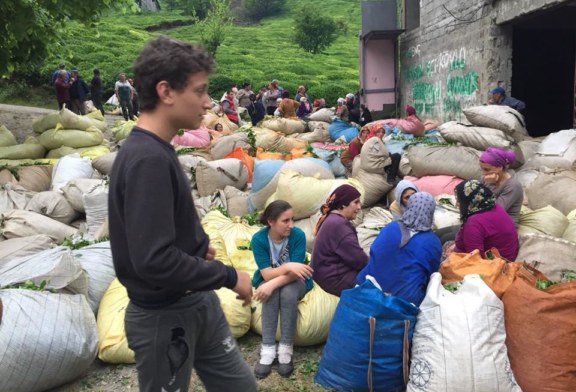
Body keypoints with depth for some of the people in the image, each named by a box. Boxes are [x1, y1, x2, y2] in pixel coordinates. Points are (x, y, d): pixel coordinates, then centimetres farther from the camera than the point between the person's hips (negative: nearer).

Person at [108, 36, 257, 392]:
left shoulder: (157, 150, 4)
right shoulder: (147, 159, -25)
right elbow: (154, 260, -31)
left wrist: (197, 245, -1)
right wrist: (229, 276, -19)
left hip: (197, 303, 8)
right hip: (164, 316, -8)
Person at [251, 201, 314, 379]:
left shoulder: (298, 235, -22)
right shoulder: (258, 239, -20)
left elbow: (294, 273, -24)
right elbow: (266, 274, -24)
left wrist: (273, 284, -39)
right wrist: (287, 266, -41)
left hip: (295, 282, 0)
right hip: (268, 280, 1)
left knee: (288, 292, -33)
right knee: (270, 293, -32)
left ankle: (286, 349, -24)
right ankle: (268, 349, -26)